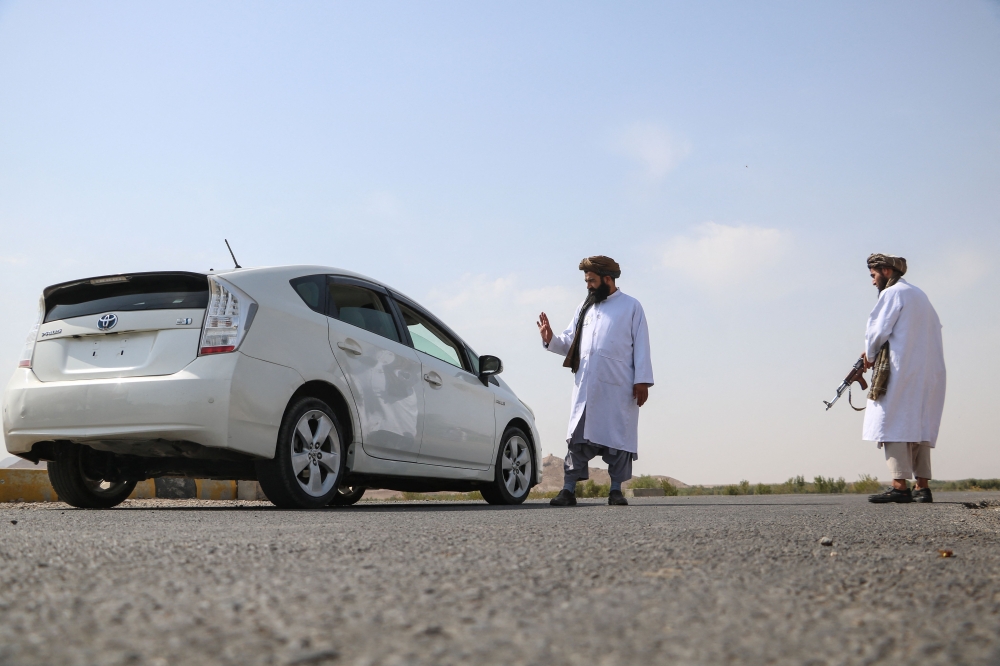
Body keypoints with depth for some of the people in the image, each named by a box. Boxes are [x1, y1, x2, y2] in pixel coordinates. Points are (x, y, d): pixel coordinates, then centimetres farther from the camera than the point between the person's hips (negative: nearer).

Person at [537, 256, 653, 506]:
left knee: (618, 437, 1)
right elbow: (570, 342, 17)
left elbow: (641, 346, 1)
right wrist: (551, 339, -3)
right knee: (578, 437, 0)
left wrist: (642, 380, -6)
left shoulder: (631, 306, 6)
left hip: (618, 387, -3)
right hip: (585, 386, 4)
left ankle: (616, 490, 9)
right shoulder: (584, 308, 19)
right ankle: (569, 490, 1)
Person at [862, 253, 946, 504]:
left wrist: (870, 356, 6)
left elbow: (878, 330, -11)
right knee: (919, 426, 8)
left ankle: (900, 486, -17)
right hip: (928, 371, 9)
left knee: (893, 424, -10)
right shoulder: (920, 295, 22)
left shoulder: (892, 293, -4)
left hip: (900, 369, -9)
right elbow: (935, 329, 20)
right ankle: (923, 487, 4)